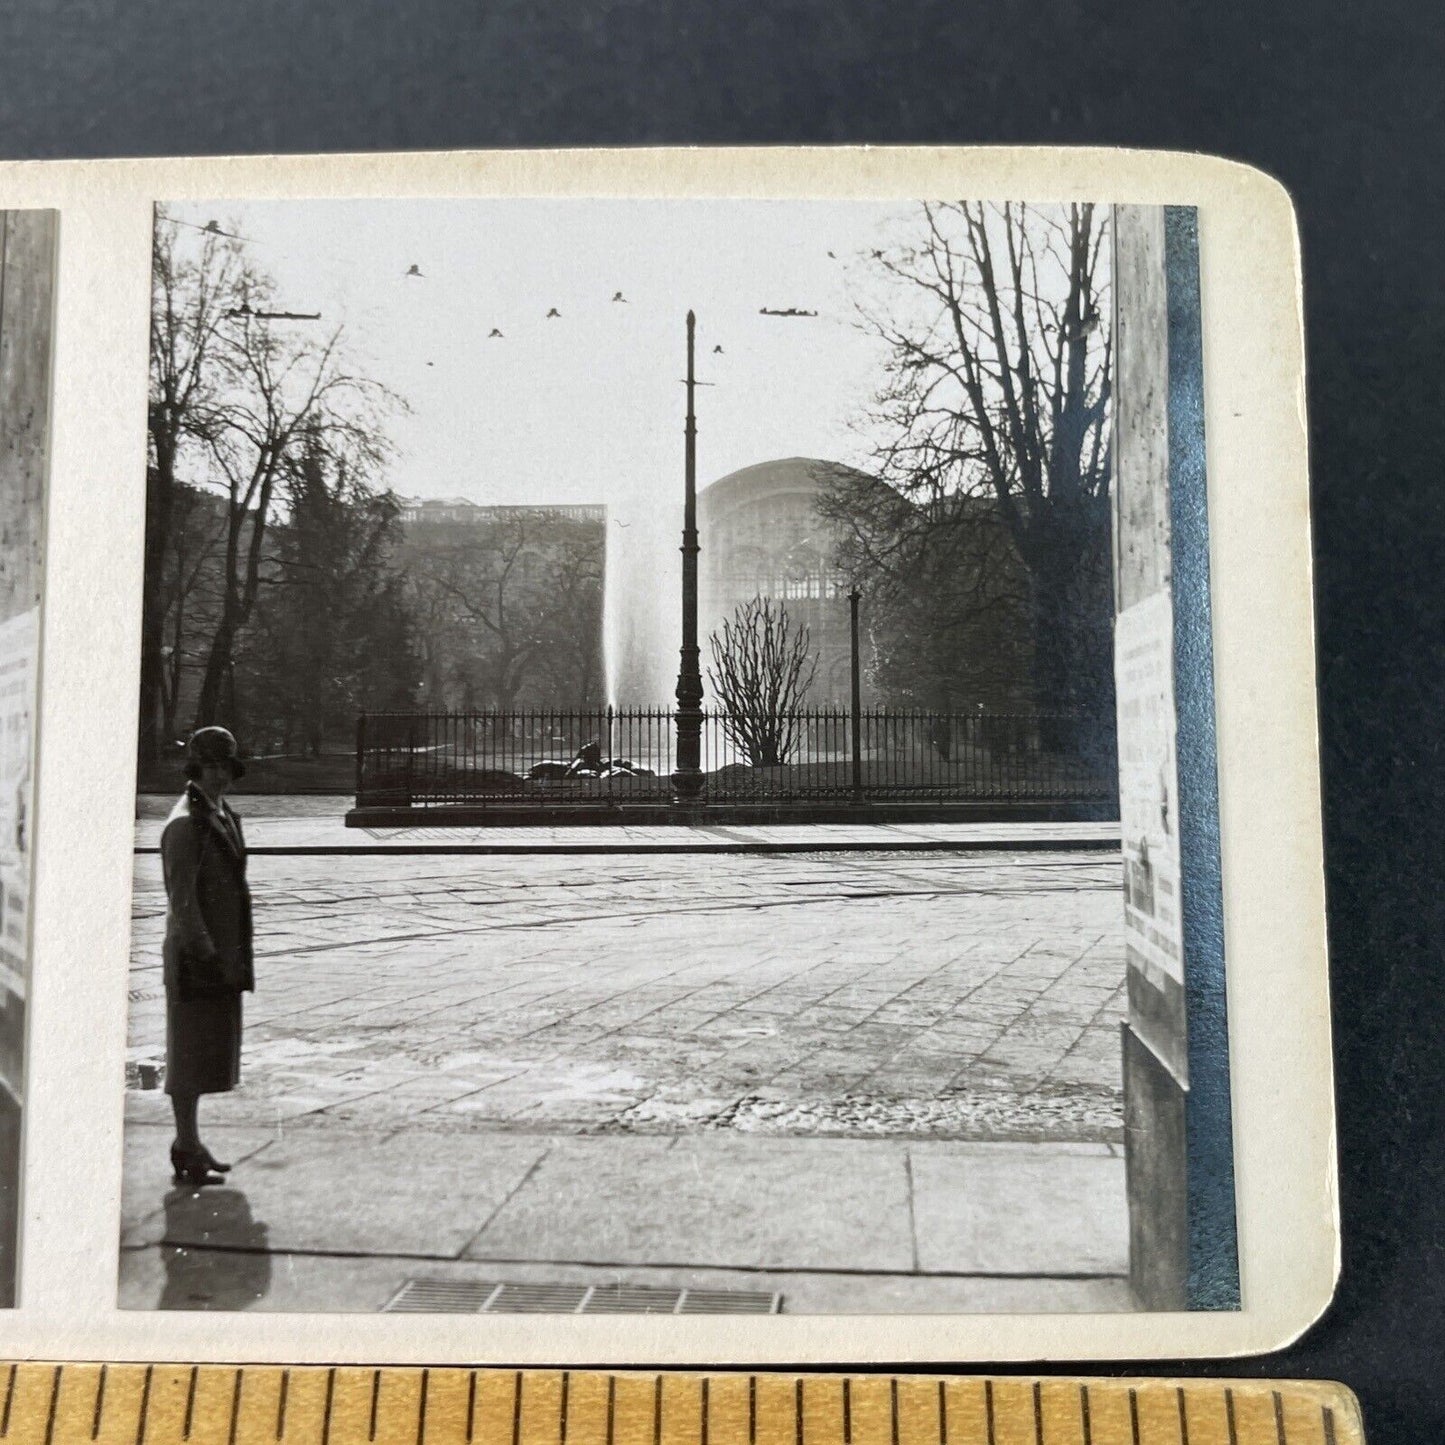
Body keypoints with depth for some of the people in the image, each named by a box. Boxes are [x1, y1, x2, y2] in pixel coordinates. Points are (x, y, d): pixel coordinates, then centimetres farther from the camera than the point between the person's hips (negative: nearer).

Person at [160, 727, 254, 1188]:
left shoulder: (223, 816, 14)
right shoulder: (184, 823, -15)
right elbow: (181, 898, -19)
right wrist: (206, 953, -20)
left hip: (222, 952, 9)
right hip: (195, 957, -9)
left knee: (209, 1050, 14)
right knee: (190, 1052, -1)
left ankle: (190, 1144, 25)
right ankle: (187, 1152, 7)